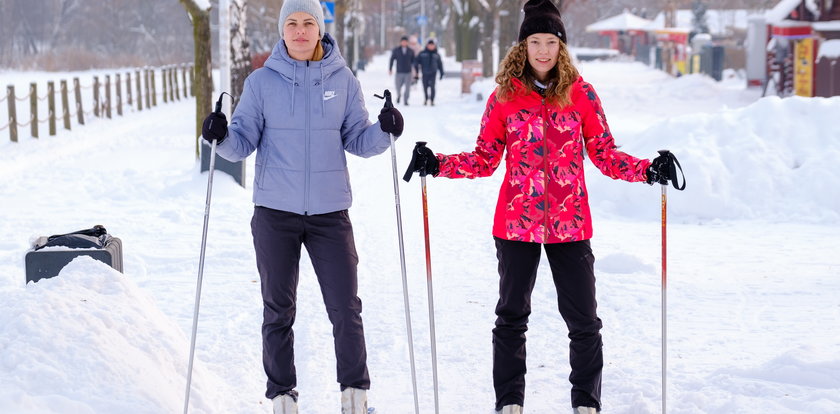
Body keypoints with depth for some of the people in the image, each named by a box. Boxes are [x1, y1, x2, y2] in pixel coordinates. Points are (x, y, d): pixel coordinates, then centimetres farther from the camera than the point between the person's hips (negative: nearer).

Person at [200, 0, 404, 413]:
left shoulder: (343, 80, 4)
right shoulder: (262, 81, 1)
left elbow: (357, 139, 6)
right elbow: (244, 142, 1)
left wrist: (384, 131, -14)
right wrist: (222, 137, -20)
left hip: (330, 212, 0)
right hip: (275, 212, 0)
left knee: (346, 307, 1)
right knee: (278, 309, 8)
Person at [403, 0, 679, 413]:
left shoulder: (581, 94, 1)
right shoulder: (504, 96, 1)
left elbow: (605, 155, 3)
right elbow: (485, 159, 5)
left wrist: (647, 170, -11)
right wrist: (437, 164, -8)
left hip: (570, 224, 0)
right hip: (516, 223, 0)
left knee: (583, 320, 3)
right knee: (512, 316, 9)